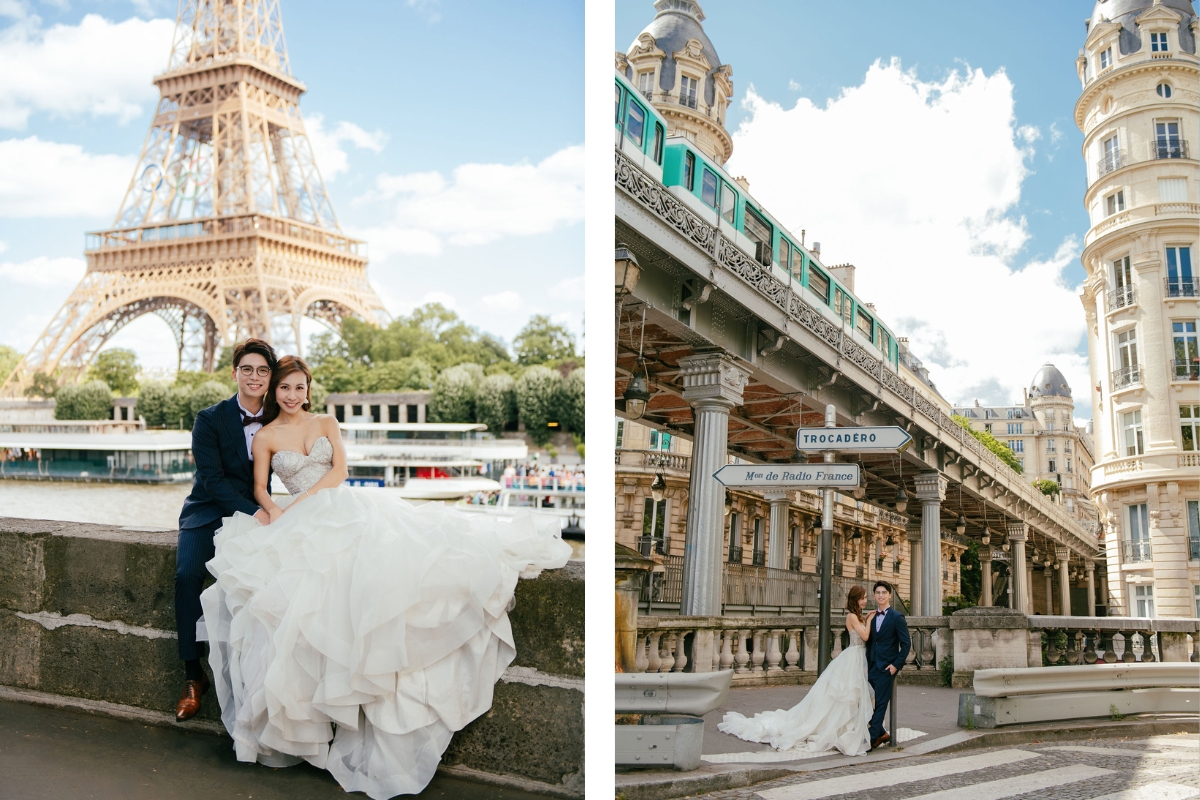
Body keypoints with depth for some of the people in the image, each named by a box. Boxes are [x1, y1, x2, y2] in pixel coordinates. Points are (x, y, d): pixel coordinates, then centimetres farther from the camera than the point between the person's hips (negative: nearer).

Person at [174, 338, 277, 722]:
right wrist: (252, 513, -22)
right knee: (187, 573, -27)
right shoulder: (210, 419, -4)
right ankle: (193, 674, -15)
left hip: (253, 513, 1)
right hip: (208, 512, -1)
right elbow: (212, 478, -12)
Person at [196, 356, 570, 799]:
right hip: (304, 523, -1)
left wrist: (299, 501, -10)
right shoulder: (266, 437, 10)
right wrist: (274, 509, -14)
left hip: (347, 506, 2)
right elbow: (259, 488, 9)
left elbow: (339, 470, 2)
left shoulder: (326, 422, 13)